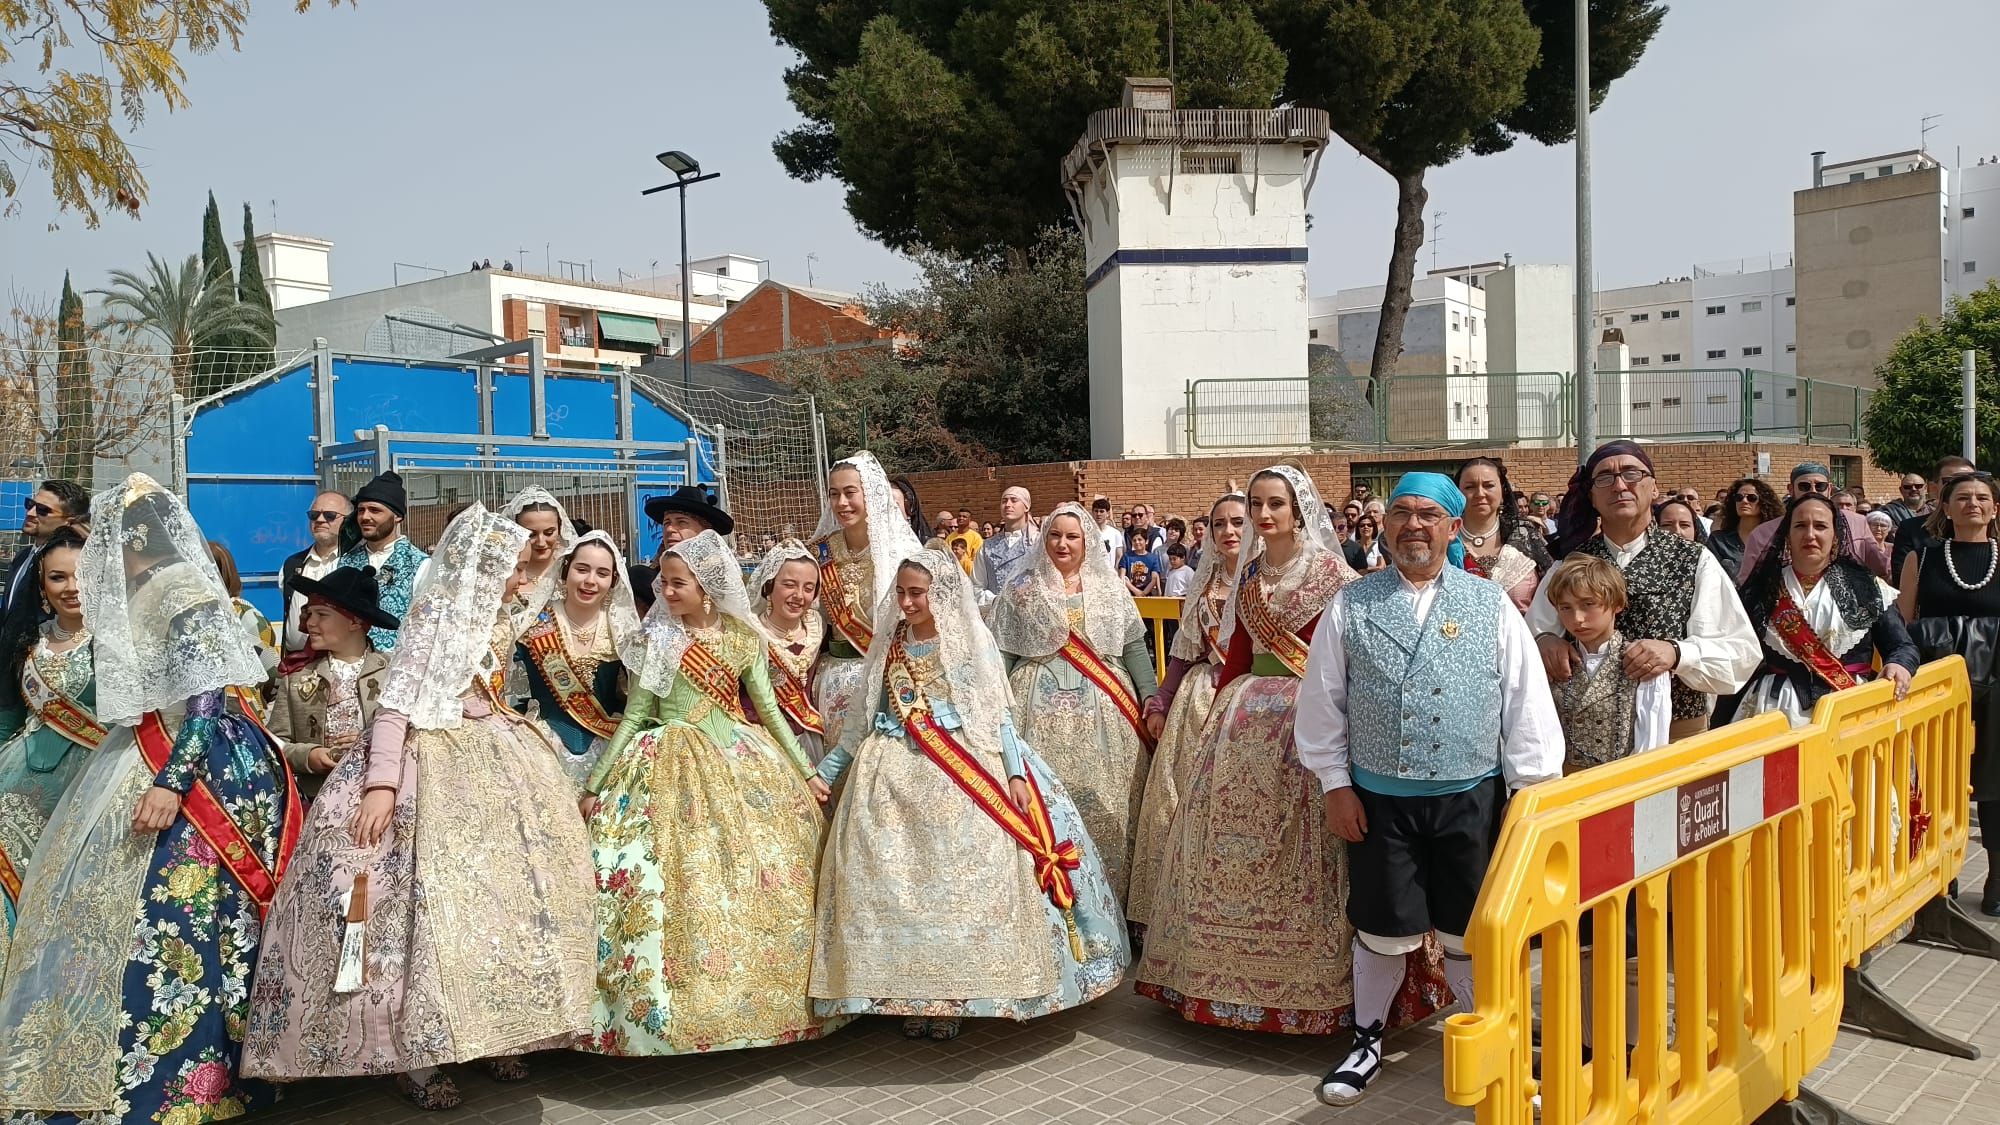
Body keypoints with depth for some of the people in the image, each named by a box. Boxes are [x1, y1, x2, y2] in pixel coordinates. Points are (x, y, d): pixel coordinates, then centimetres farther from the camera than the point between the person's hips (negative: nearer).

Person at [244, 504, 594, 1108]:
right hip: (435, 763, -8)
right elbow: (396, 701, -18)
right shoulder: (438, 610, -11)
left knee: (507, 882, 3)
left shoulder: (494, 618, 13)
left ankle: (495, 1030, 13)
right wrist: (382, 782, -26)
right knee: (439, 892, -12)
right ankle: (416, 1052, -2)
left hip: (490, 760, 8)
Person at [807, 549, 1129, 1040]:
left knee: (958, 880, -9)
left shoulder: (971, 643, 3)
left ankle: (955, 994, 1)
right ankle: (909, 992, 6)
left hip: (964, 774, -3)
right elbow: (862, 720, 17)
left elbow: (999, 713, 0)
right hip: (895, 776, 4)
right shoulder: (889, 647, 13)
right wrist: (825, 771, 14)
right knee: (895, 882, -3)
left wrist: (1015, 773, -11)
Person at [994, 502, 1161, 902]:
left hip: (1103, 714, 1)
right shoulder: (1021, 589, 6)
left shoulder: (1109, 590, 10)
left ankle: (1109, 895, 12)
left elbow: (1133, 648, 9)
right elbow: (1002, 653, 4)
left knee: (1106, 805, 1)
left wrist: (1151, 698, 0)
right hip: (1043, 711, -1)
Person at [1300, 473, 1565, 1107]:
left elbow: (1528, 703, 1)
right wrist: (1336, 784, 0)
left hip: (1471, 798, 1)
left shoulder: (1492, 605, 1)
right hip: (1379, 799, 0)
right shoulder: (1351, 606, -1)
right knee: (1383, 931, 9)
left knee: (1469, 933, 12)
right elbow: (1323, 703, 2)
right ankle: (1366, 1041, 32)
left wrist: (1530, 791, -2)